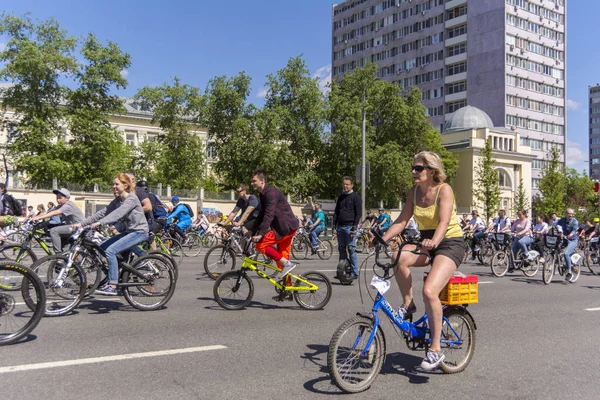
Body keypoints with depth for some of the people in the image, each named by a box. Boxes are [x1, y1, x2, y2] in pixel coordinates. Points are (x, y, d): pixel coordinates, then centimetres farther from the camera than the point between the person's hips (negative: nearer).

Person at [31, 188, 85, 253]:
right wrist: (34, 218, -8)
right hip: (72, 226, 11)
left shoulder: (68, 205, -15)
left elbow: (55, 213, -28)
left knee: (54, 231, -21)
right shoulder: (61, 206, 13)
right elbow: (48, 213, 4)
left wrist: (39, 217, -33)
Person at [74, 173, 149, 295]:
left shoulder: (132, 198, -14)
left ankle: (112, 287, -18)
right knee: (101, 247, 0)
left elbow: (118, 213, -29)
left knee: (110, 251, -22)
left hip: (139, 232, -9)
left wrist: (100, 222, -41)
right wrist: (82, 224, -4)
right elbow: (103, 212, 4)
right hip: (128, 231, 9)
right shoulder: (117, 200, 11)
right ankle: (111, 280, 10)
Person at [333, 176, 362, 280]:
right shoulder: (341, 197, 18)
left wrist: (355, 227, -13)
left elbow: (359, 213, -5)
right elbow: (336, 211, 20)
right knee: (341, 249, 7)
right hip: (340, 226, 6)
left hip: (350, 226, -6)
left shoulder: (356, 197, 0)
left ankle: (355, 273, -5)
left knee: (351, 249, -8)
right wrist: (334, 224, 10)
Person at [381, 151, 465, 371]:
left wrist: (433, 241, -46)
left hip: (450, 243, -6)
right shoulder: (414, 192, 4)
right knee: (399, 257, -27)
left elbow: (444, 222, -27)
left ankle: (435, 349, -11)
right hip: (426, 243, 6)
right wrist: (383, 239, -18)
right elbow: (401, 221, -2)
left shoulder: (444, 190, -14)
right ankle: (407, 304, -5)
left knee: (429, 291, -25)